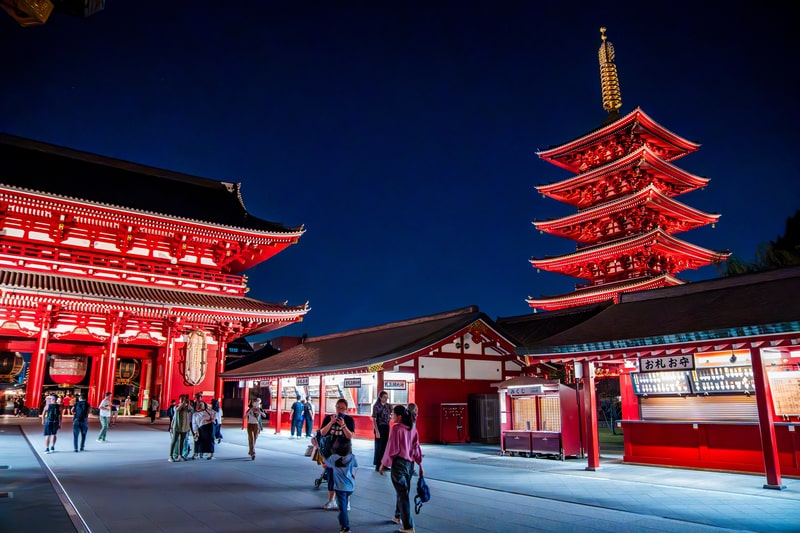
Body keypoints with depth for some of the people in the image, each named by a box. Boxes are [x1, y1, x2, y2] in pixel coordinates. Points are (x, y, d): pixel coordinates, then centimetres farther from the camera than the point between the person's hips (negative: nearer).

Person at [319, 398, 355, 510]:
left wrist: (343, 425, -27)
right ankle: (331, 501, 24)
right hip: (331, 450, 3)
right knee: (330, 475, 11)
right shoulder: (328, 418, 1)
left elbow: (350, 436, -13)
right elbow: (322, 433, -8)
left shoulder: (349, 420, -5)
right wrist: (331, 422, -22)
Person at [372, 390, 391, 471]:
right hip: (379, 427, -6)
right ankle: (378, 465, 10)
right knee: (379, 447, 2)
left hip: (386, 427, 6)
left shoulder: (388, 406, 5)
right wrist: (377, 431, -20)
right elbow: (374, 419, -15)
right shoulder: (376, 406, -13)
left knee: (384, 446, 12)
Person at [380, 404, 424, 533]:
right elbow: (416, 447, 8)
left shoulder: (396, 428, -14)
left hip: (399, 463, -7)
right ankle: (399, 517, 39)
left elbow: (392, 448, -14)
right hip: (410, 463, 7)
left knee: (403, 494, 0)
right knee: (404, 491, 22)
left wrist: (383, 464, -3)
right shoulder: (412, 429, 4)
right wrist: (420, 464, 15)